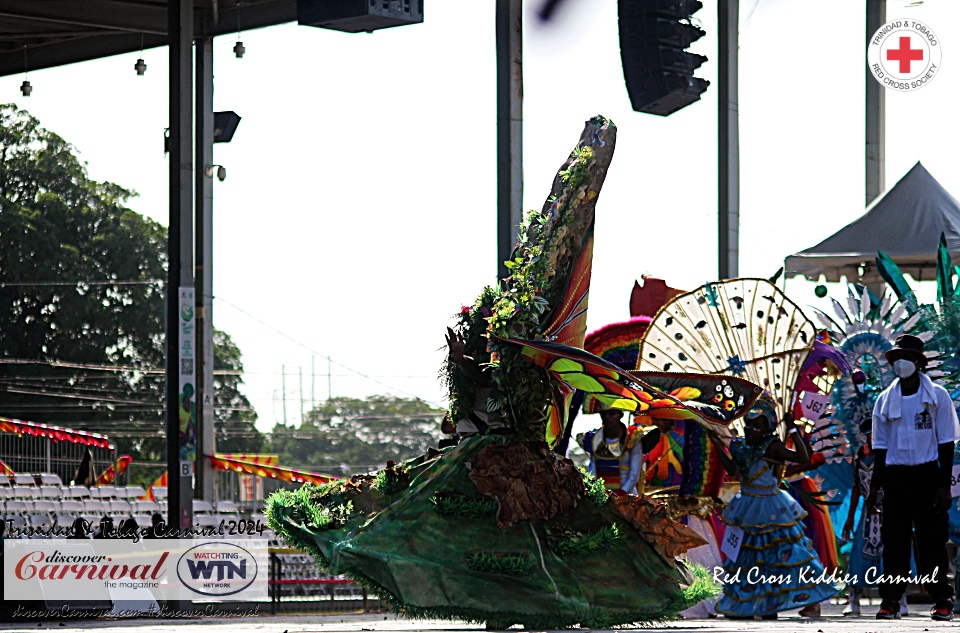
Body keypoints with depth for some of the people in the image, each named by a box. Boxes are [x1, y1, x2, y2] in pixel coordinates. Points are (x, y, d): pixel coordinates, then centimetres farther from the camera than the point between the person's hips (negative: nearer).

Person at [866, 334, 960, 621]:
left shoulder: (937, 397, 1)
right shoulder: (885, 400, 9)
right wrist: (875, 487, 9)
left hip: (927, 476, -2)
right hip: (895, 477, 3)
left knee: (932, 540, -2)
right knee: (894, 540, 0)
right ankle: (890, 600, 3)